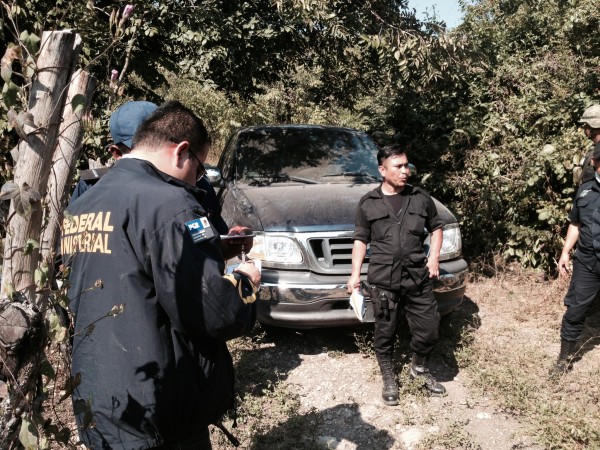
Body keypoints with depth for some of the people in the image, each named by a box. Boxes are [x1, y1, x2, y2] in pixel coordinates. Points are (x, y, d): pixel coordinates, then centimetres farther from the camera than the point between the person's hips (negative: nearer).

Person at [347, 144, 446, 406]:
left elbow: (436, 228, 17)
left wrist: (434, 256, 3)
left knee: (429, 329, 7)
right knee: (384, 334, 8)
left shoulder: (421, 198, 7)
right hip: (383, 281, -2)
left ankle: (420, 369, 36)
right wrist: (355, 274, 0)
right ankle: (389, 381, 29)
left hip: (418, 278, 2)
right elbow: (361, 240, 6)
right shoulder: (368, 203, 2)